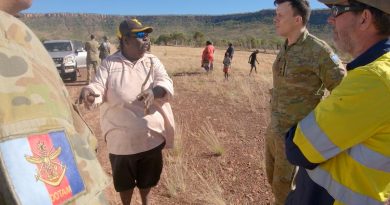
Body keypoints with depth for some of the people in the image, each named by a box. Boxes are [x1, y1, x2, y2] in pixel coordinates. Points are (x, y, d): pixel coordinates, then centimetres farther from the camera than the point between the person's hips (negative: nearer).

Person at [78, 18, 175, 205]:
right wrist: (89, 91, -38)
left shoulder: (153, 61, 0)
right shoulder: (109, 63, -4)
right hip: (122, 137, -2)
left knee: (148, 176, 22)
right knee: (124, 178, 18)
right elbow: (99, 88, -13)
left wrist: (154, 91, -36)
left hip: (152, 135, 2)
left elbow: (167, 84, -12)